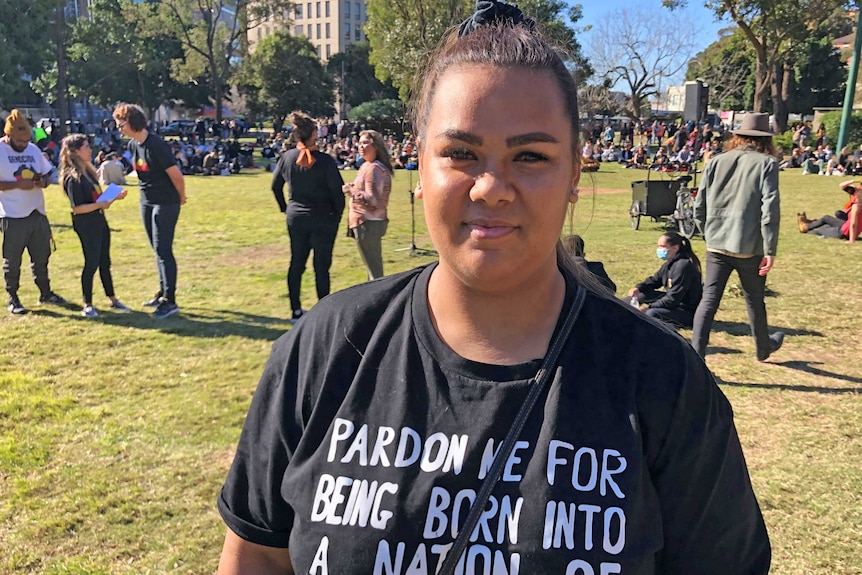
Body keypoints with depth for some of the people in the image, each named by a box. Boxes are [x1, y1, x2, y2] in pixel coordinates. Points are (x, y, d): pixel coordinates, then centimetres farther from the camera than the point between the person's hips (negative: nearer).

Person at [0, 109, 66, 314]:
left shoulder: (34, 149, 9)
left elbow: (47, 173, 17)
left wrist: (43, 181, -5)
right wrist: (18, 184, -22)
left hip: (38, 213, 6)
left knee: (41, 256, 15)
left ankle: (45, 292, 28)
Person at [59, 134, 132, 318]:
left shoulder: (89, 171, 11)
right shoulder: (73, 178, -16)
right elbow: (77, 208, -20)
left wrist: (114, 197, 7)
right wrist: (100, 205, -27)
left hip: (100, 222, 8)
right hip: (86, 225, -8)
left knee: (104, 263, 14)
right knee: (91, 264, -1)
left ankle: (113, 300, 23)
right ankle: (87, 305, 11)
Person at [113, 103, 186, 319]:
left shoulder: (156, 145, -21)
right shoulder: (132, 145, 6)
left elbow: (176, 175, -19)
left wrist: (181, 198, -5)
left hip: (166, 204, -8)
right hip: (146, 202, 9)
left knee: (163, 250, -7)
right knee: (158, 250, 14)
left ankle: (170, 301, -2)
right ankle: (163, 292, 25)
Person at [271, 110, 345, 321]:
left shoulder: (287, 157, -1)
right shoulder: (324, 161, -14)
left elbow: (275, 185, 8)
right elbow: (337, 190, -13)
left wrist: (285, 208, 18)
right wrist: (337, 214, 2)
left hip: (295, 218, 4)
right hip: (323, 219, -4)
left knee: (296, 264, 13)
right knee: (322, 266, 4)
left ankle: (296, 310, 20)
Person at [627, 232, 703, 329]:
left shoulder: (683, 266, -25)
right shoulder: (670, 263, 5)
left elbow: (673, 299, -27)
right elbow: (654, 280, 16)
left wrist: (648, 307, -24)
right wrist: (638, 288, -3)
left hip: (688, 312, -10)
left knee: (652, 313, -32)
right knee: (641, 293, 8)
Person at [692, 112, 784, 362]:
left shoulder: (717, 161, 5)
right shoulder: (766, 163, -5)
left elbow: (699, 204, 6)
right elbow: (770, 209, -13)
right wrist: (770, 250, -10)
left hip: (716, 245, 2)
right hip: (749, 247, -2)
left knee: (709, 299, 2)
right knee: (755, 301, 16)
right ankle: (764, 348, 39)